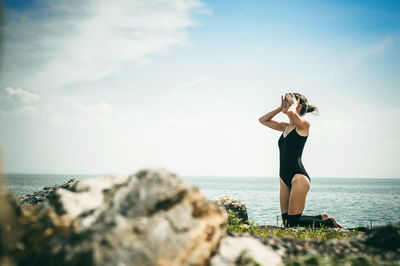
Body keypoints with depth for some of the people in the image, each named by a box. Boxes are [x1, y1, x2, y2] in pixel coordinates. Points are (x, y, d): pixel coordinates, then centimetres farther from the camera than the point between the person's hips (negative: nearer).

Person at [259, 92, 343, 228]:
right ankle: (321, 218, 26)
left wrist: (293, 104, -6)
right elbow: (263, 120, 25)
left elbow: (290, 113, -27)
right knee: (286, 221, 8)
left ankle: (329, 223, 11)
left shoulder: (303, 124, -6)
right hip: (284, 178, 8)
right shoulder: (285, 127, 17)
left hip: (298, 177, -8)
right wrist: (280, 108, 17)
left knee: (293, 223, -9)